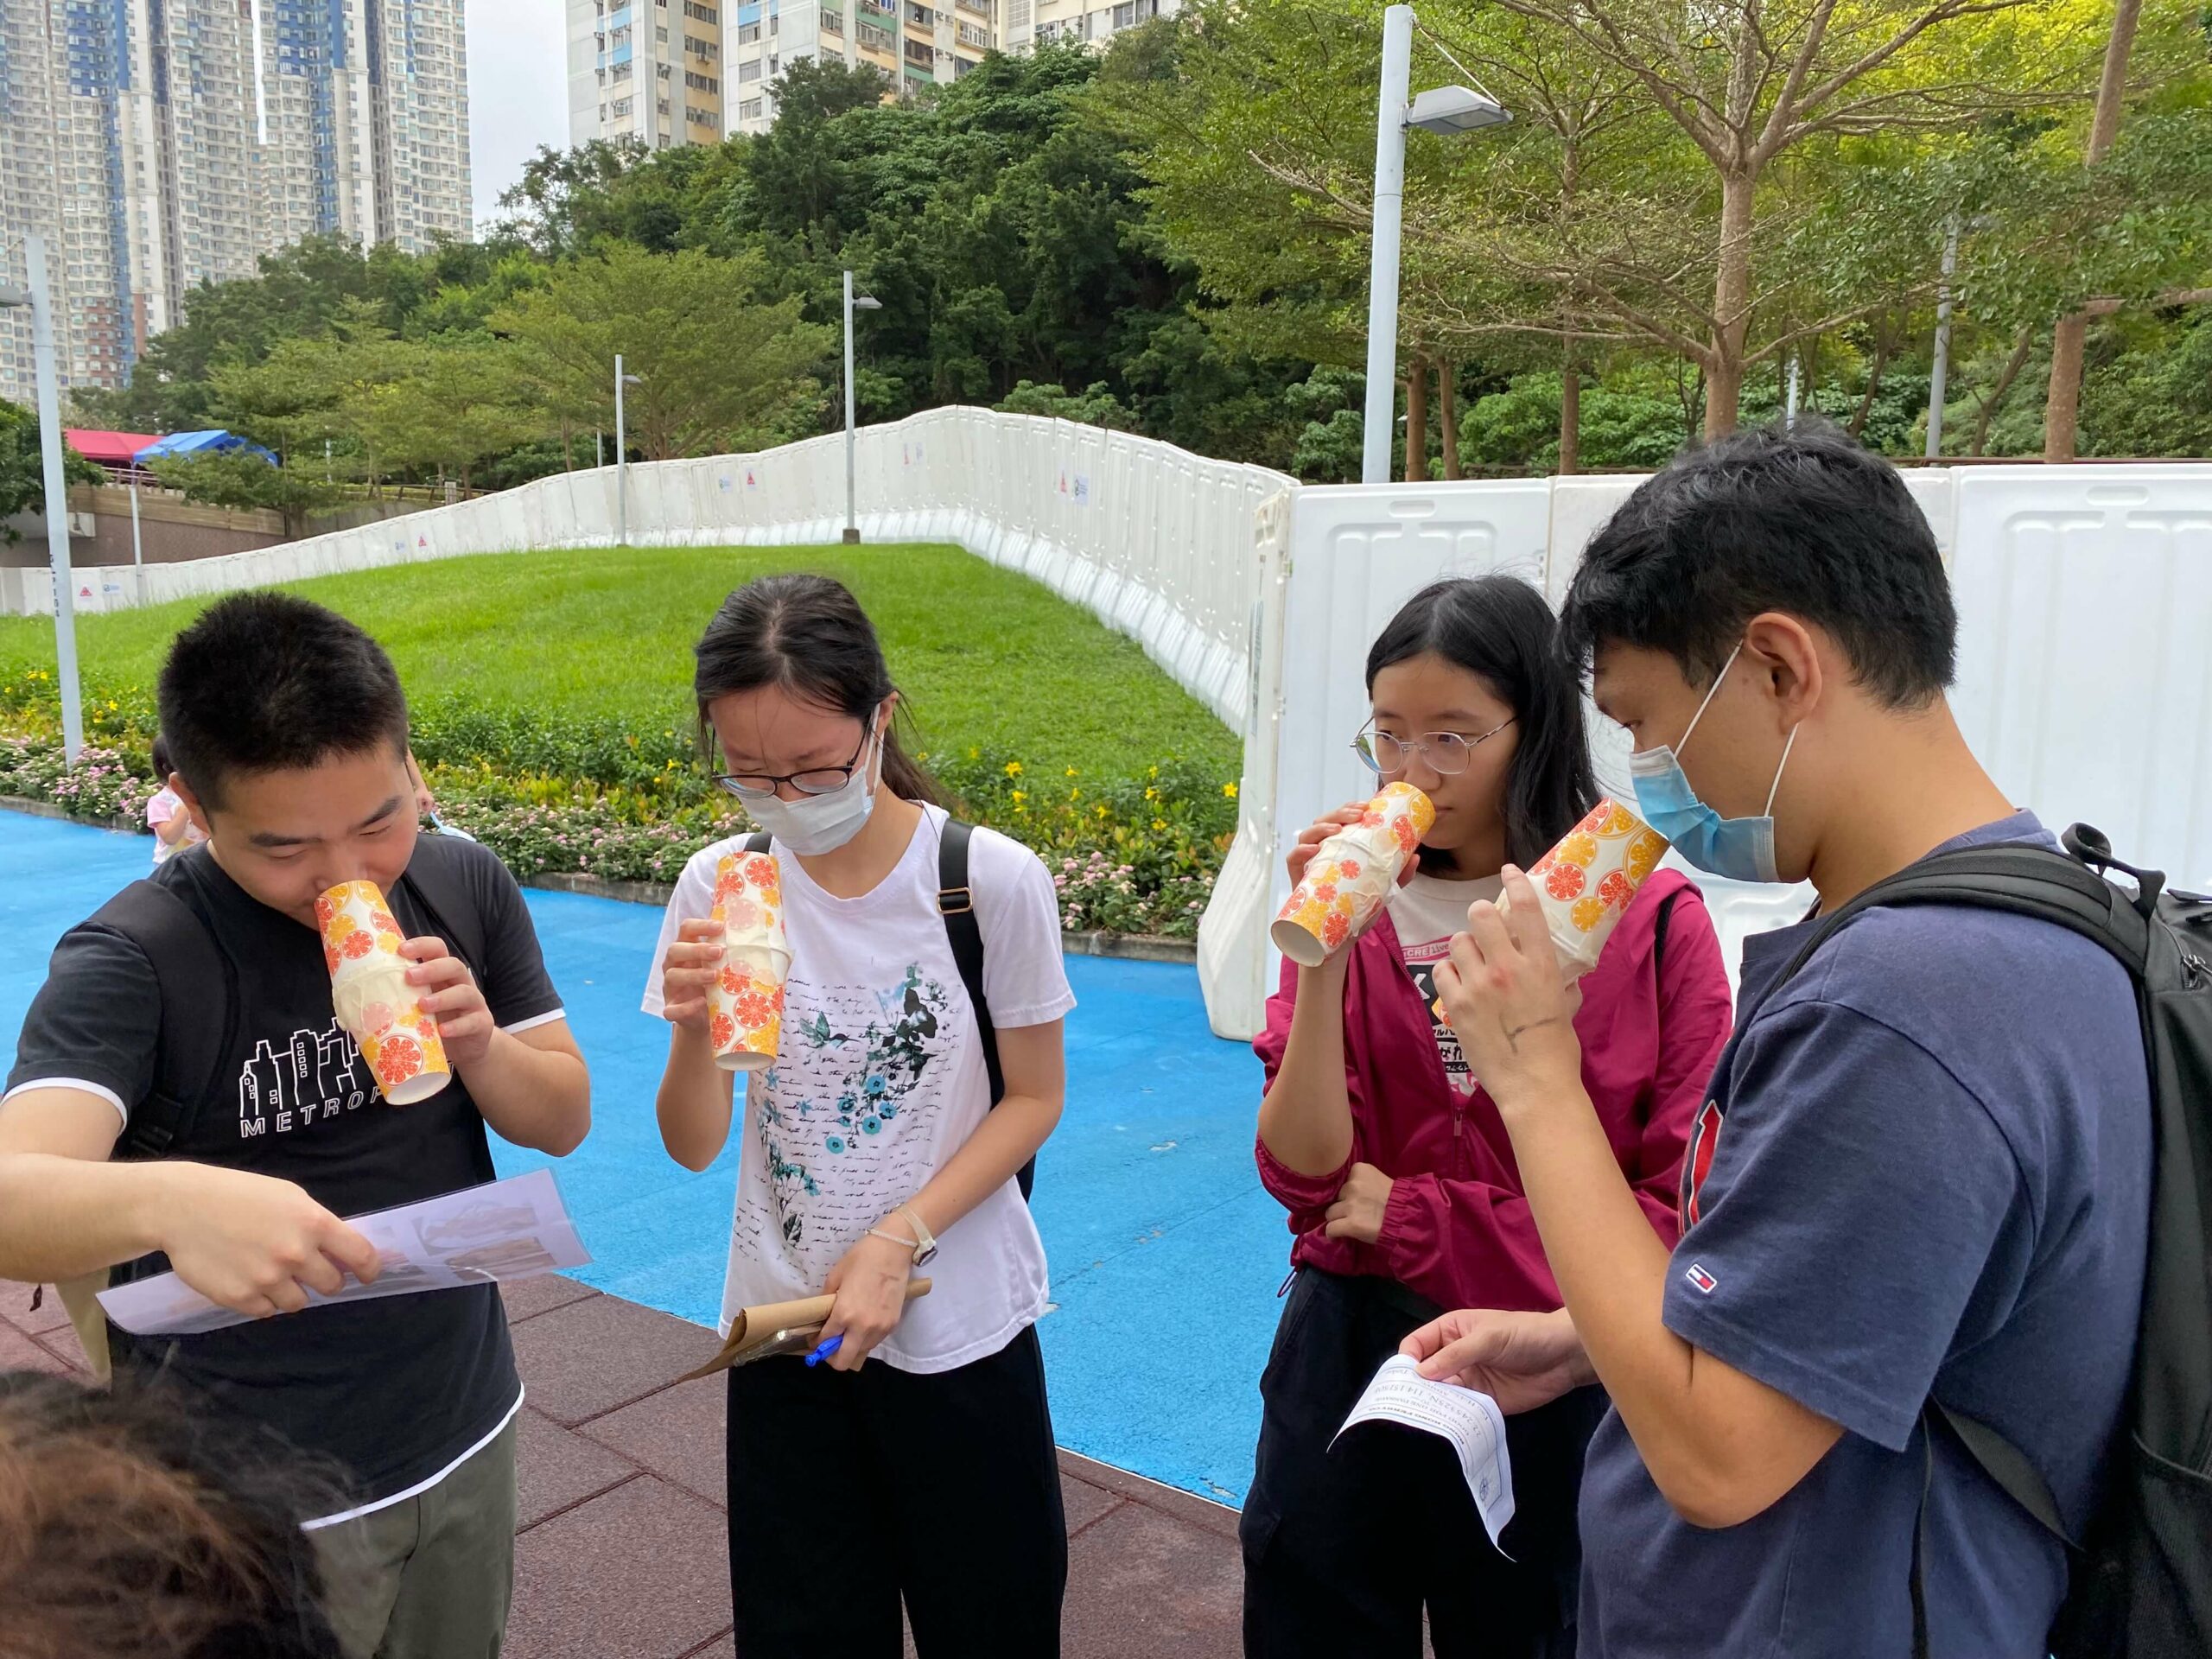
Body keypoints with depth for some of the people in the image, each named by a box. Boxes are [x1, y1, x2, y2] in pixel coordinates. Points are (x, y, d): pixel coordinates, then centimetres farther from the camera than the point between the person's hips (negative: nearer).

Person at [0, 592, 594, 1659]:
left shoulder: (466, 888, -5)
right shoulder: (133, 962, -19)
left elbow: (564, 1120, 1)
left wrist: (478, 1046, -20)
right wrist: (168, 1199, -52)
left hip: (466, 1439, 5)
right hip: (254, 1498, -4)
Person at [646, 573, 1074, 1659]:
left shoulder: (992, 880, -16)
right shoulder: (721, 887, -8)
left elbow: (1034, 1097, -7)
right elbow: (693, 1146, -6)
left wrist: (896, 1243, -16)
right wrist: (695, 1031, -27)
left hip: (961, 1325, -2)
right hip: (783, 1325, 2)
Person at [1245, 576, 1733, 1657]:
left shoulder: (1653, 920, -11)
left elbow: (1682, 1209, -11)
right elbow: (1304, 1176, -11)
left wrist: (1418, 1216, -11)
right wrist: (1325, 955, -23)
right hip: (1350, 1360, 2)